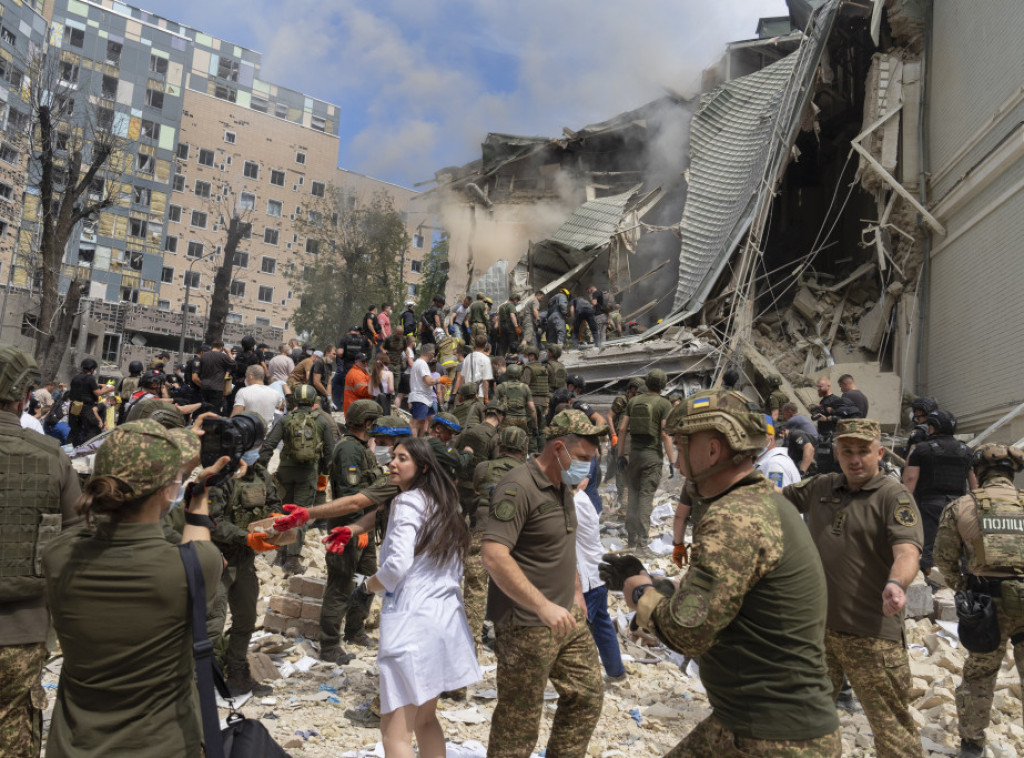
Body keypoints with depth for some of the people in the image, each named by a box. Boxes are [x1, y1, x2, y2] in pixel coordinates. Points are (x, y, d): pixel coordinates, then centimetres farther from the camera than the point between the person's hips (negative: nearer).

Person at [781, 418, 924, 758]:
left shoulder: (894, 496, -10)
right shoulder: (820, 487, 8)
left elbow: (907, 551, -24)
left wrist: (896, 584, -43)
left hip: (872, 633, -6)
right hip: (818, 624, 6)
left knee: (891, 726, 2)